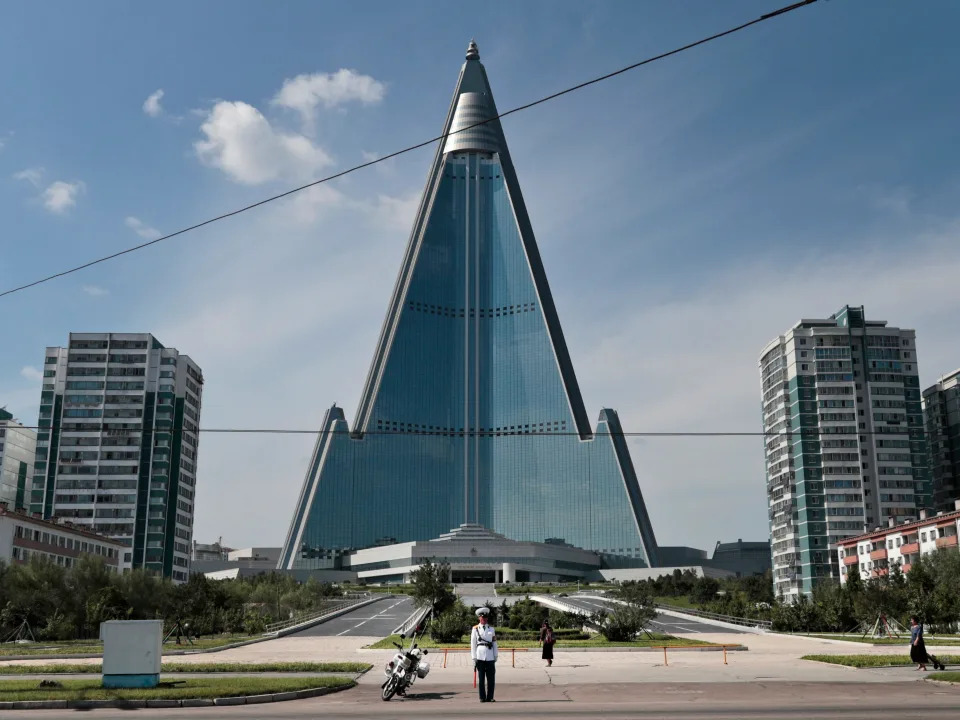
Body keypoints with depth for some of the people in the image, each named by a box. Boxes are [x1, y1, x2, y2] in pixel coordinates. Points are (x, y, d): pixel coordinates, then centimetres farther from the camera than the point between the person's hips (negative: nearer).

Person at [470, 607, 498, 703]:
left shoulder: (491, 628, 11)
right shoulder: (475, 629, 4)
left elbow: (494, 643, 13)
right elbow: (473, 644, 3)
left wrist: (495, 655, 8)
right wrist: (474, 658, -2)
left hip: (490, 657, 2)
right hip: (480, 657, -2)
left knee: (491, 678, 1)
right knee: (481, 678, 1)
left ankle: (490, 697, 9)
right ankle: (482, 698, 8)